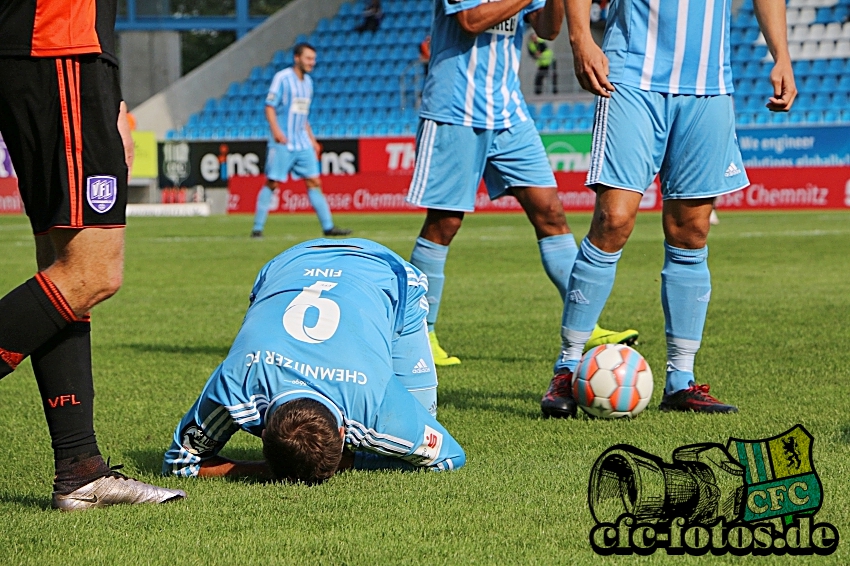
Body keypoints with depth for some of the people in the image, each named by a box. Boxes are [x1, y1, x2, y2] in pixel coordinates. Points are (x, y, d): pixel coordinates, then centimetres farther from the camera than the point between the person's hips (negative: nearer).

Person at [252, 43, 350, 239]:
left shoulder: (308, 82, 15)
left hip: (303, 144, 7)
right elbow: (269, 107, -10)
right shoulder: (282, 78, -7)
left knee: (314, 182, 2)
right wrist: (276, 130, -24)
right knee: (272, 183, -4)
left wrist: (312, 139, 20)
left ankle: (328, 227, 2)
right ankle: (257, 228, 2)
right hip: (283, 143, -7)